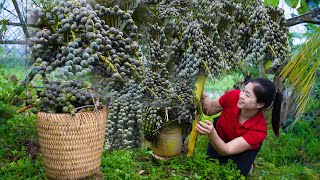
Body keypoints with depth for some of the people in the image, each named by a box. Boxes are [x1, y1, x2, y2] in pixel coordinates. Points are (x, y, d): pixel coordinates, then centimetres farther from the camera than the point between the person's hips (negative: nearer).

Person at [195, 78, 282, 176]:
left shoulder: (259, 130, -39)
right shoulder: (234, 96, -33)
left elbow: (225, 151, -41)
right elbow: (210, 109, -14)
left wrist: (211, 133, -62)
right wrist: (202, 95, -36)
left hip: (243, 151, -2)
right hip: (220, 137, 2)